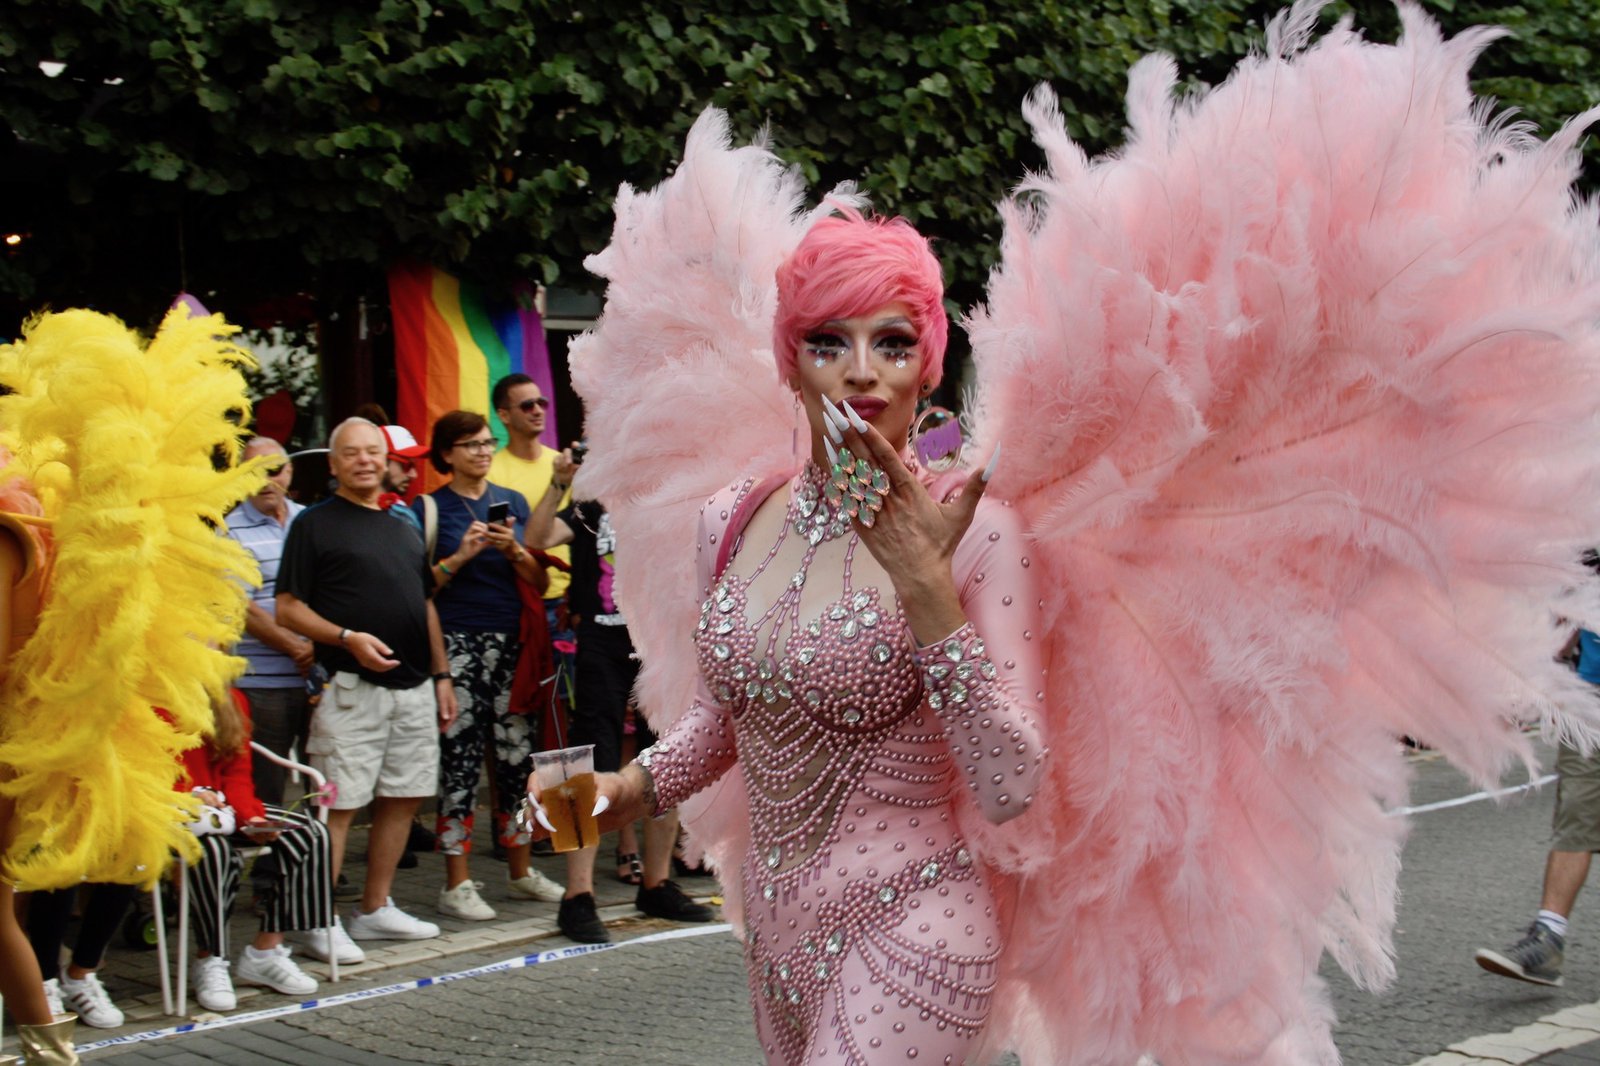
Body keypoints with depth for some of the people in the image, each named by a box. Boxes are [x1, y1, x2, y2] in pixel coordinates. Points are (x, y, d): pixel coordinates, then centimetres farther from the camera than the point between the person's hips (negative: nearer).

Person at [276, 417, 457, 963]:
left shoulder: (404, 527, 19)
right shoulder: (315, 524, -1)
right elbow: (288, 608, -5)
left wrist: (441, 676, 16)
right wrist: (348, 638, -18)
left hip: (414, 688, 7)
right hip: (352, 688, -7)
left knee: (403, 799, 9)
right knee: (338, 805, -7)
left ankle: (375, 909, 20)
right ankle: (322, 923, -1)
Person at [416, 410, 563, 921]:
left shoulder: (513, 502, 14)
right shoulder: (430, 508, 3)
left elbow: (540, 582, 11)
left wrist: (513, 550, -7)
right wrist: (461, 557, -14)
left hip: (511, 642, 4)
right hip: (457, 644, -4)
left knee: (519, 756, 5)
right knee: (460, 761, -6)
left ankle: (521, 870, 17)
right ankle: (457, 884, -1)